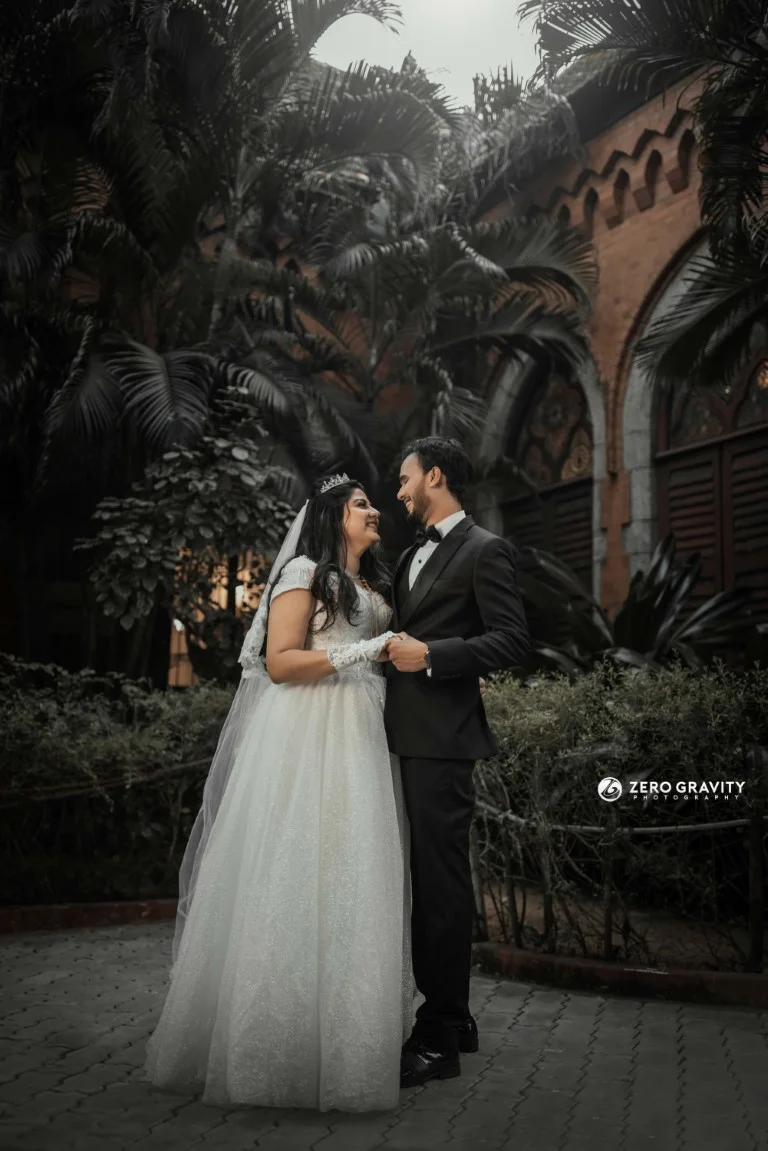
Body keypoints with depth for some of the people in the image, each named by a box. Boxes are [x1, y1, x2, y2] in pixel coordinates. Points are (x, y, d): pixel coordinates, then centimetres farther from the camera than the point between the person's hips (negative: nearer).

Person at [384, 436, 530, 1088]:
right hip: (406, 735, 9)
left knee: (441, 880, -5)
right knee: (424, 877, 14)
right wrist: (393, 649, 11)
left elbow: (513, 640, -14)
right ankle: (450, 1015, 25)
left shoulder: (485, 551, -6)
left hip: (442, 739, -9)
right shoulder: (413, 556, 21)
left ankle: (440, 1038, 2)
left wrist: (429, 656, -20)